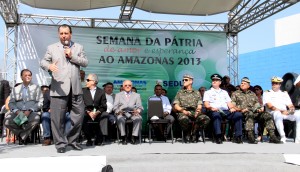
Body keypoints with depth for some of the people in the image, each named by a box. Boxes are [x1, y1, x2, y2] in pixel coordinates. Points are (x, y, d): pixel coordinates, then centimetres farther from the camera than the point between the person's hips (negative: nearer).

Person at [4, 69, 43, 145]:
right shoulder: (15, 89, 21)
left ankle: (22, 136, -14)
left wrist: (29, 111, -13)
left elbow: (40, 102, 4)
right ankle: (25, 135, -8)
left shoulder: (36, 88, 15)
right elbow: (11, 103, 12)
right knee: (7, 121, -28)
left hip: (31, 112, -2)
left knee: (36, 119, -36)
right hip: (18, 112, 2)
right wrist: (17, 111, -10)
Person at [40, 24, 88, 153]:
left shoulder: (79, 47, 15)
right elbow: (43, 61, 5)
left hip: (75, 88, 2)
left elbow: (85, 62, 7)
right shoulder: (52, 48, 12)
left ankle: (72, 140, 21)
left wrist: (72, 56, -6)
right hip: (59, 88, -2)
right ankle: (60, 143, 9)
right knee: (57, 117, -3)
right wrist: (49, 66, -17)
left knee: (79, 114, 5)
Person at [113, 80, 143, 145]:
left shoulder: (137, 95, 22)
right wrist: (118, 111, -13)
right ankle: (123, 137, -26)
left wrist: (138, 111, -13)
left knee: (139, 118, -34)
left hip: (133, 113, 0)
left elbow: (140, 107, 12)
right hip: (122, 113, 0)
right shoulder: (118, 95, 22)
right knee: (120, 119, -36)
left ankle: (134, 137, -27)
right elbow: (115, 107, 11)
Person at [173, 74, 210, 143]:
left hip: (194, 112, 2)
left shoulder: (197, 93, 23)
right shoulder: (179, 93, 20)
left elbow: (199, 105, 13)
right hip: (183, 113, -2)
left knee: (206, 119, -29)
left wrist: (198, 110, -11)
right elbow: (176, 106, 9)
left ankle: (194, 134, -9)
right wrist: (183, 111, -11)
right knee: (184, 119, -40)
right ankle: (187, 134, -9)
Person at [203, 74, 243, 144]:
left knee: (238, 114, -24)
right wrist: (211, 108, -17)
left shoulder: (224, 92, 32)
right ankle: (218, 137, -42)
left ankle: (237, 136, -25)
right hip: (215, 111, -4)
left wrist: (232, 108, -1)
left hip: (226, 111, 4)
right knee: (216, 115, -40)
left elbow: (229, 103, 22)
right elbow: (206, 104, 5)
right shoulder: (208, 92, 21)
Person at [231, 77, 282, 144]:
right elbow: (232, 105, 6)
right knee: (250, 114, -40)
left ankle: (272, 136, -24)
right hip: (243, 113, -4)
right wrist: (240, 110, -12)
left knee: (267, 115, -21)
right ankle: (250, 137, -46)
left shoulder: (252, 94, 30)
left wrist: (261, 108, 1)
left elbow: (257, 103, 25)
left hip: (255, 112, 5)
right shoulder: (235, 94, 17)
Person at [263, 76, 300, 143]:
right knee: (277, 114, -41)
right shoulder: (267, 93, 11)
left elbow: (290, 105, 18)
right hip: (273, 113, -4)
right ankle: (283, 137, -40)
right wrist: (280, 111, -18)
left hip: (286, 113, 5)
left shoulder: (284, 93, 26)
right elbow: (269, 106, -5)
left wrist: (291, 109, -8)